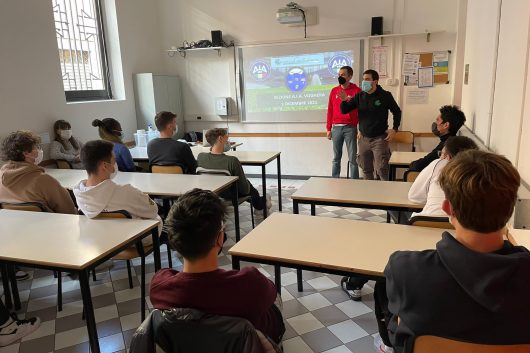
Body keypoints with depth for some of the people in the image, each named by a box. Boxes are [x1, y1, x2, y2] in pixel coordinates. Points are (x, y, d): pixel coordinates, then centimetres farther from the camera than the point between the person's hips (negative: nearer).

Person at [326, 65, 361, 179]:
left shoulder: (356, 91, -1)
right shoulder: (334, 91, 10)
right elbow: (330, 111, 12)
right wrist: (328, 129, 9)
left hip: (350, 128, -3)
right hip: (336, 128, 3)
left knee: (352, 158, 0)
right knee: (336, 158, 9)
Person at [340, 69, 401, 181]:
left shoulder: (385, 95, -5)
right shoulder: (359, 96, 4)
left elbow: (397, 112, 6)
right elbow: (344, 111, 1)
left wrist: (394, 129, -2)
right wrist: (344, 101, -19)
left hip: (379, 138, -4)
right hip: (363, 138, 4)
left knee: (381, 170, -8)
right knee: (366, 170, 11)